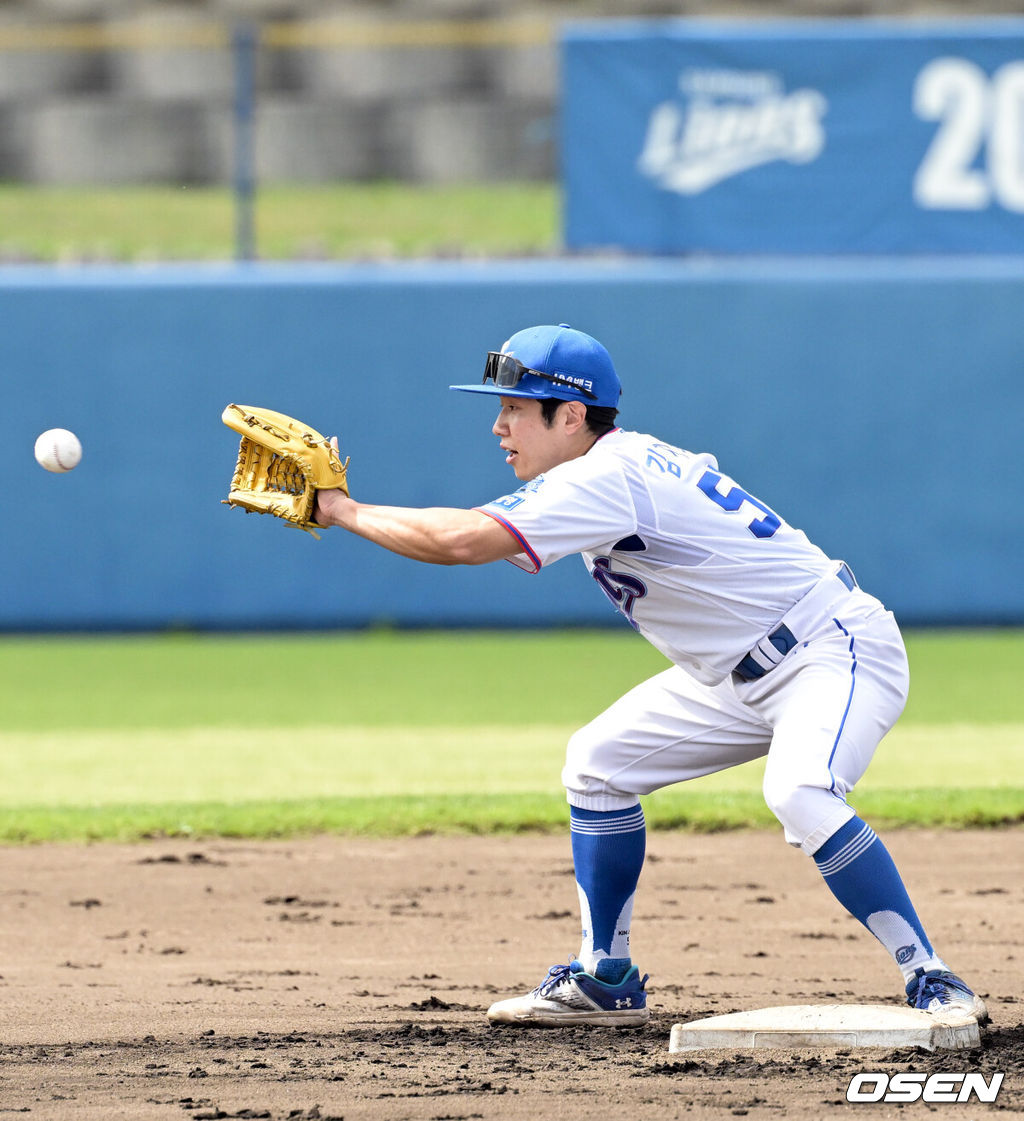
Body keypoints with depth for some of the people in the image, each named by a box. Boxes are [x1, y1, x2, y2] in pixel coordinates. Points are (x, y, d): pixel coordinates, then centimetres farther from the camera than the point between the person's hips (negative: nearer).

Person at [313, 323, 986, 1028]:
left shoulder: (608, 478, -25)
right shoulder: (608, 466, 7)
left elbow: (463, 543, -29)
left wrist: (346, 512, -20)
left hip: (837, 652, -11)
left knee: (800, 795, -36)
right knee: (597, 764, 11)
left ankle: (932, 983, -30)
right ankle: (607, 983, 18)